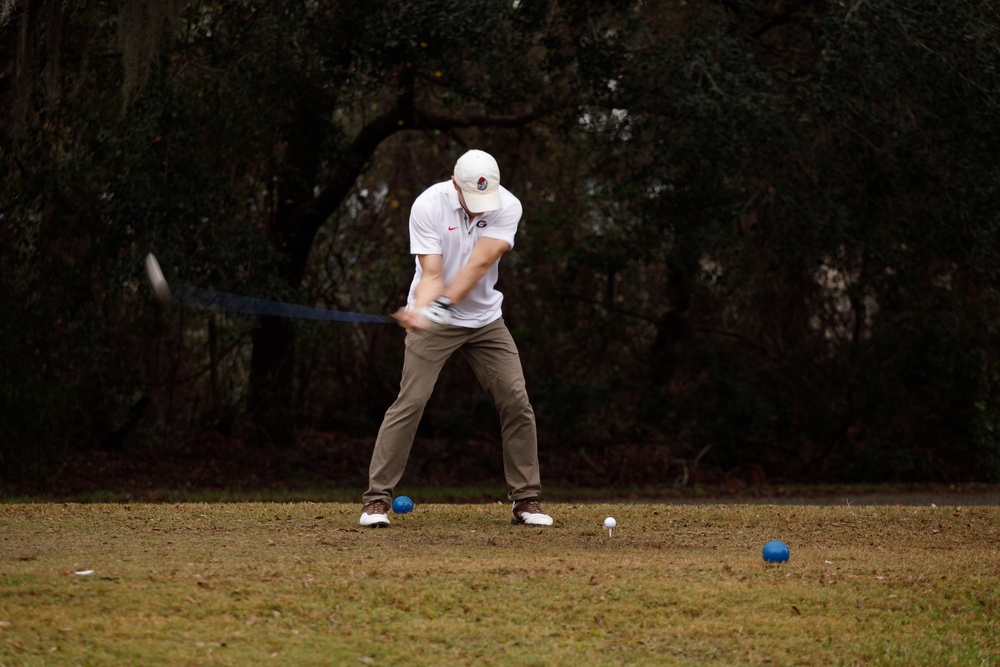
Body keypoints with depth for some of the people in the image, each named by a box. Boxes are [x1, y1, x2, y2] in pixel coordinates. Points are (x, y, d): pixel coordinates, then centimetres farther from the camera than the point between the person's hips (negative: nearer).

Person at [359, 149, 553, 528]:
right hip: (433, 321, -3)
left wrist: (444, 306, -36)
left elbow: (479, 264, -25)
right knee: (410, 401, -13)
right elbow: (432, 274, -22)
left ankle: (525, 500, 8)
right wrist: (421, 310, -42)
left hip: (485, 319, 3)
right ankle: (377, 500, -8)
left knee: (516, 403, -3)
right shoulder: (428, 206, -18)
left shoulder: (508, 207, -14)